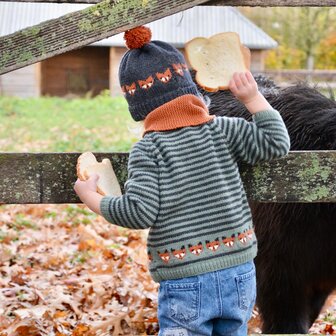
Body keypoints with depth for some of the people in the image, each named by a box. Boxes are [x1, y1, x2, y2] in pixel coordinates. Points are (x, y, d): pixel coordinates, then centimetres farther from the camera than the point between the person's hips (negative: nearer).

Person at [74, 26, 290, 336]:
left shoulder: (147, 150, -9)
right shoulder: (221, 130, 0)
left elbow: (140, 212, -16)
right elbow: (276, 144, -1)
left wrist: (91, 198, -1)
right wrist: (253, 98, 8)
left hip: (185, 286, -4)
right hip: (239, 275, 4)